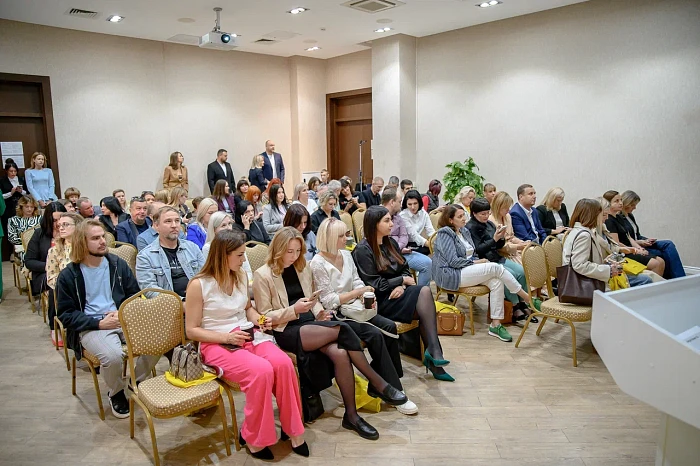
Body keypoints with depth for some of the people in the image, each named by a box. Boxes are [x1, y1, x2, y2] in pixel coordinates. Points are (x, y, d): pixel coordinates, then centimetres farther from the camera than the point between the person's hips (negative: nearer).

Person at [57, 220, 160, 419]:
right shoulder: (68, 275, 1)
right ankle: (116, 393, 2)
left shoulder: (117, 264, 9)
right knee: (112, 356, -33)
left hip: (124, 320, 3)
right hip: (91, 326, -2)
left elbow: (135, 296, 13)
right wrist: (99, 323, -14)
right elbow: (66, 314, 0)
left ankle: (138, 381, 7)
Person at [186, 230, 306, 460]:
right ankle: (255, 439, -10)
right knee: (262, 370, -32)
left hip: (248, 336, 6)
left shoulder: (241, 276, 8)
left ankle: (293, 429, -7)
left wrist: (259, 319, 3)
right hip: (216, 344, -5)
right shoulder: (199, 285, -10)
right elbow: (192, 330, -7)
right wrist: (226, 337, -18)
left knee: (283, 363, -25)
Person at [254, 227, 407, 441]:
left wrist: (320, 312, -1)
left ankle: (351, 415, -16)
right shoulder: (263, 275, -3)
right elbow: (265, 317, -5)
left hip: (311, 324, 5)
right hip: (286, 331, -5)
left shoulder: (302, 268, 14)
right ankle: (378, 383, -17)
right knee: (342, 329, -28)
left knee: (340, 353, -28)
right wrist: (294, 309, -19)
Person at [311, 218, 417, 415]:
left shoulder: (346, 255, 9)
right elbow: (328, 301, -15)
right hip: (336, 315, -7)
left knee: (390, 327, -15)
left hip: (354, 307, 7)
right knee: (375, 335, -26)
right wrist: (357, 292, -18)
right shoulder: (318, 263, -13)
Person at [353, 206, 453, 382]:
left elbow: (405, 270, 13)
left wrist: (401, 286, -9)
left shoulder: (391, 243, 15)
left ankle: (433, 354, -23)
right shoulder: (362, 250, -8)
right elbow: (374, 285, -14)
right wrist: (402, 280, -6)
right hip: (379, 302, -6)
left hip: (395, 294, 7)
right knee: (424, 292, -25)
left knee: (425, 292, -25)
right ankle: (433, 353, -24)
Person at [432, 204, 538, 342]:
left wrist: (479, 261, -1)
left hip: (467, 269, 8)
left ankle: (496, 325, -19)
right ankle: (528, 299, -10)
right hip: (451, 275, -8)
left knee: (496, 281, -20)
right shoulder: (444, 234, -8)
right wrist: (475, 262, -10)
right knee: (496, 268, -21)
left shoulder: (464, 231, 18)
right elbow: (453, 261, -16)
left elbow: (473, 255, 22)